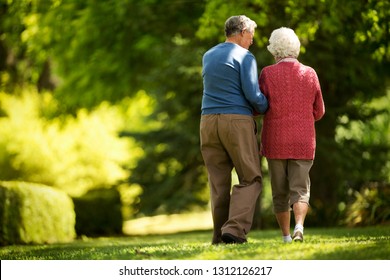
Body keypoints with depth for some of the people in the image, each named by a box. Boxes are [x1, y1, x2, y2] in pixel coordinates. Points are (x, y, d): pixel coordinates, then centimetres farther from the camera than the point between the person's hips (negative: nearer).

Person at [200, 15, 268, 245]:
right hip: (238, 122, -6)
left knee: (219, 182, 10)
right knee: (250, 179, 2)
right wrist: (265, 107, 9)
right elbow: (253, 94, -13)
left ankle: (221, 235, 8)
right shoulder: (245, 57, -5)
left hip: (209, 122, 6)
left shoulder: (208, 56, 17)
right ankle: (234, 229, -14)